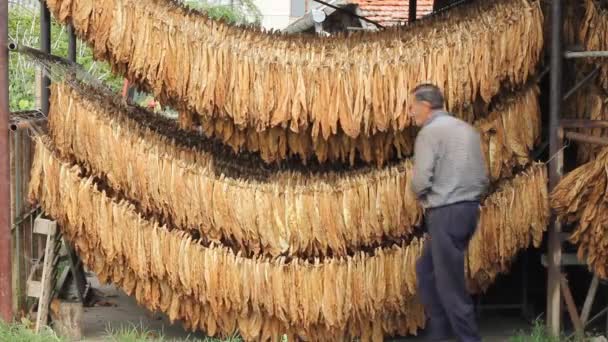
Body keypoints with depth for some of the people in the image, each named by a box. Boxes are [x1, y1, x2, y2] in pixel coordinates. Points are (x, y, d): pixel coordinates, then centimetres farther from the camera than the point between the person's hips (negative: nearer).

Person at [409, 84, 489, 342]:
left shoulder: (430, 131, -11)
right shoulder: (467, 129, 14)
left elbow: (421, 180, -16)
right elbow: (484, 177, 14)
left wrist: (423, 195, 4)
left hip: (446, 213, -9)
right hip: (469, 209, 9)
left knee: (450, 282, -1)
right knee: (426, 270, 20)